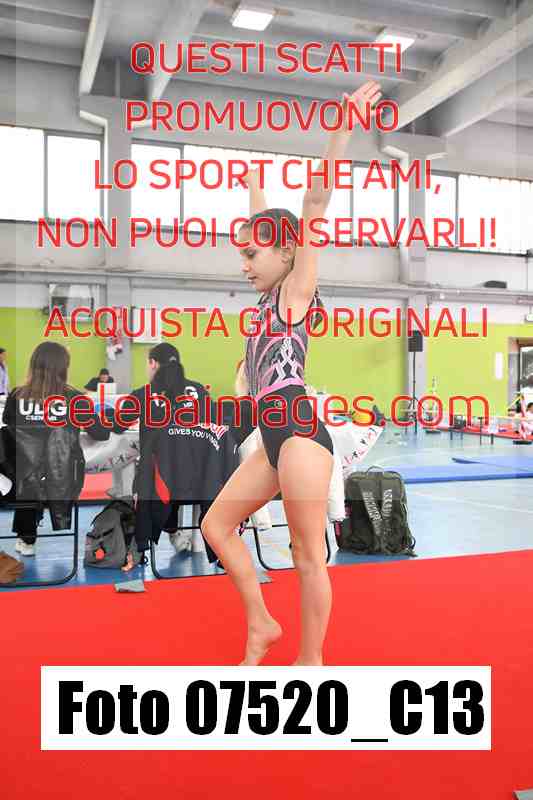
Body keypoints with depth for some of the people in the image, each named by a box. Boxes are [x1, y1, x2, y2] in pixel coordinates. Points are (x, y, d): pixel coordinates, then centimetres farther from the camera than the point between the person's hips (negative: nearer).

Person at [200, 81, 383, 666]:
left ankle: (311, 660, 17)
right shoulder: (270, 298, 18)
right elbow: (265, 227, 32)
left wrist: (344, 126, -15)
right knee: (217, 524, 13)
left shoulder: (296, 290, -2)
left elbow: (315, 206, -10)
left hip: (300, 434, -9)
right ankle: (260, 625, 24)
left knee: (308, 555, 1)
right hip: (274, 439, 9)